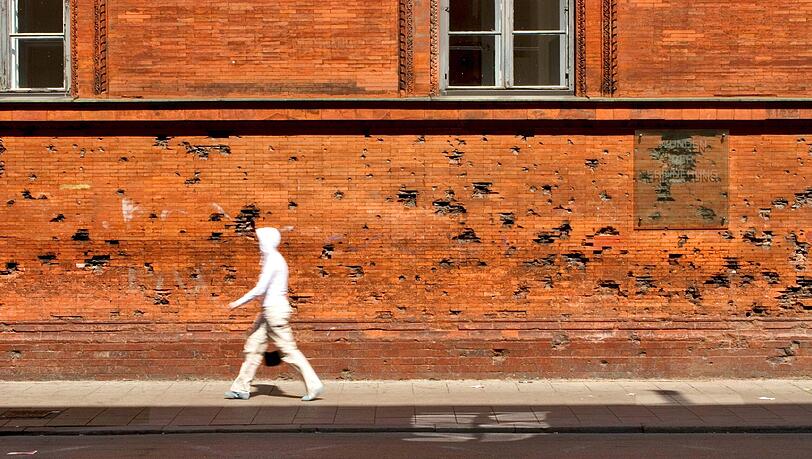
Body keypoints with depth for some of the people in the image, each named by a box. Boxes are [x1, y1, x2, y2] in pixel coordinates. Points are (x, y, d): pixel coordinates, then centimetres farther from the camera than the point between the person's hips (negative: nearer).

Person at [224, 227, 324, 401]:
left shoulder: (273, 260, -16)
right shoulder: (274, 259, 15)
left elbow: (260, 289, -19)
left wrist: (239, 302, -11)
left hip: (274, 309, -10)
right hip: (269, 310, 10)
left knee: (288, 349, -8)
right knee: (253, 347, 10)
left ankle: (314, 385, -5)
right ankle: (241, 388, 15)